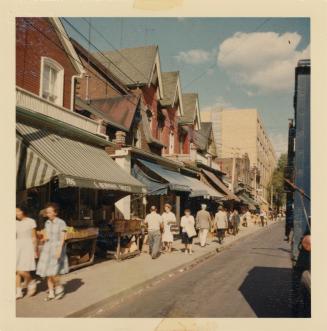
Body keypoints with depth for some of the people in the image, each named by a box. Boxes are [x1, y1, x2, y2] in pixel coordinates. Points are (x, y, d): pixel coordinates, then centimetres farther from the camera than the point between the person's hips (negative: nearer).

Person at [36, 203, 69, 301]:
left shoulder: (61, 223, -12)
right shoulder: (47, 223, 7)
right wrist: (45, 238, -6)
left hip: (57, 248, -6)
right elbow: (46, 236, 16)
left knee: (52, 272, -11)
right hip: (47, 249, 6)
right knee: (47, 273, 5)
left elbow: (62, 238, -15)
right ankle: (51, 293, 16)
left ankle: (59, 288, 12)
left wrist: (59, 251, -23)